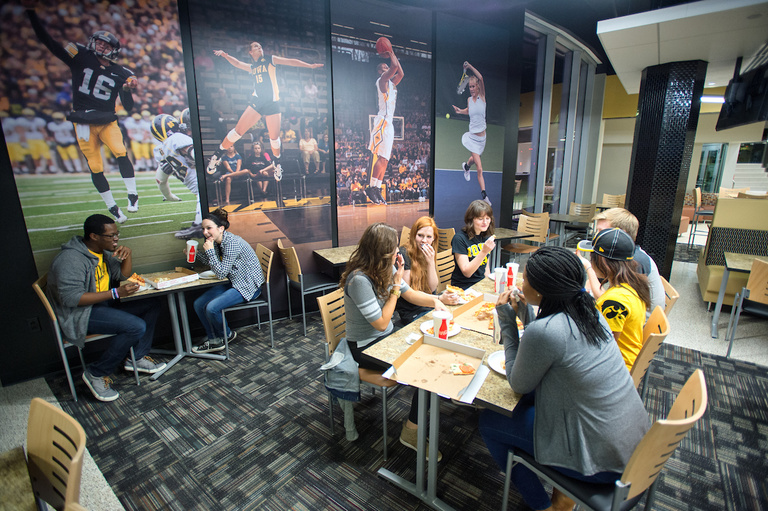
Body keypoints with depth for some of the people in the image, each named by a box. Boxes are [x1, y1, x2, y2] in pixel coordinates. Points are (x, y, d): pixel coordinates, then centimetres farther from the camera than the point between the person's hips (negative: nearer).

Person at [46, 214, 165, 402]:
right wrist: (116, 293, -28)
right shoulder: (71, 259, -20)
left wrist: (128, 254, -5)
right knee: (136, 326, -27)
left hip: (103, 304, 9)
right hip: (79, 315, -9)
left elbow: (123, 275, 14)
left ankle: (138, 357, 7)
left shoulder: (103, 252, 8)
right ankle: (96, 373, -8)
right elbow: (71, 298, -26)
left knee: (152, 305, 0)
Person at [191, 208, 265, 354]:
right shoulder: (216, 242, 5)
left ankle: (227, 335, 8)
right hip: (234, 283, 10)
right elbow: (212, 263, 20)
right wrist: (195, 254, 7)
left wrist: (210, 250, -22)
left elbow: (221, 272, -24)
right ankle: (214, 340, 14)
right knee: (199, 304, 3)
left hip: (248, 286, -10)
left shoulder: (232, 242, -24)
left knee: (212, 308, -22)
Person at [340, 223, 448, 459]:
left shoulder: (386, 268, -3)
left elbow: (410, 294, 8)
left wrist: (434, 300, -10)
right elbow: (381, 323, -23)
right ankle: (412, 431, 4)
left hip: (386, 337, 8)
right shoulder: (359, 279, -28)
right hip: (366, 347, -8)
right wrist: (396, 285, -20)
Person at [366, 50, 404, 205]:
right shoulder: (382, 80, -2)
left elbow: (401, 73, 33)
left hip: (388, 123, 9)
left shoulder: (391, 83, 24)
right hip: (382, 121, -9)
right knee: (380, 156, -17)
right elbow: (394, 66, -14)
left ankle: (377, 189, 3)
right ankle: (371, 187, -17)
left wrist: (393, 55, 29)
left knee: (384, 159, 4)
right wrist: (391, 56, 3)